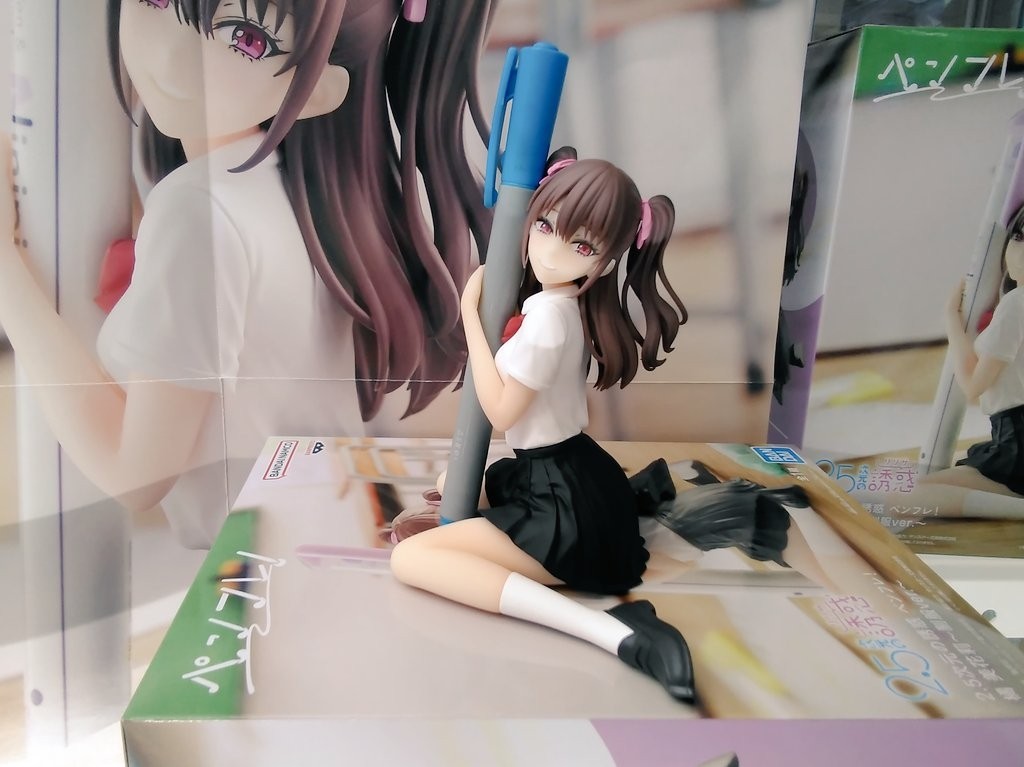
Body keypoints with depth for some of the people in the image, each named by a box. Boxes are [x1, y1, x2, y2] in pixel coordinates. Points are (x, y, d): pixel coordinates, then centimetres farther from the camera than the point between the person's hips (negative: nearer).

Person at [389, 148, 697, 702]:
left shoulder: (547, 315, -23)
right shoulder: (568, 301, 5)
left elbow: (500, 411, -17)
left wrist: (470, 315, -14)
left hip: (567, 509, -9)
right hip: (578, 479, 9)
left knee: (409, 557, -19)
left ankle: (612, 633, -26)